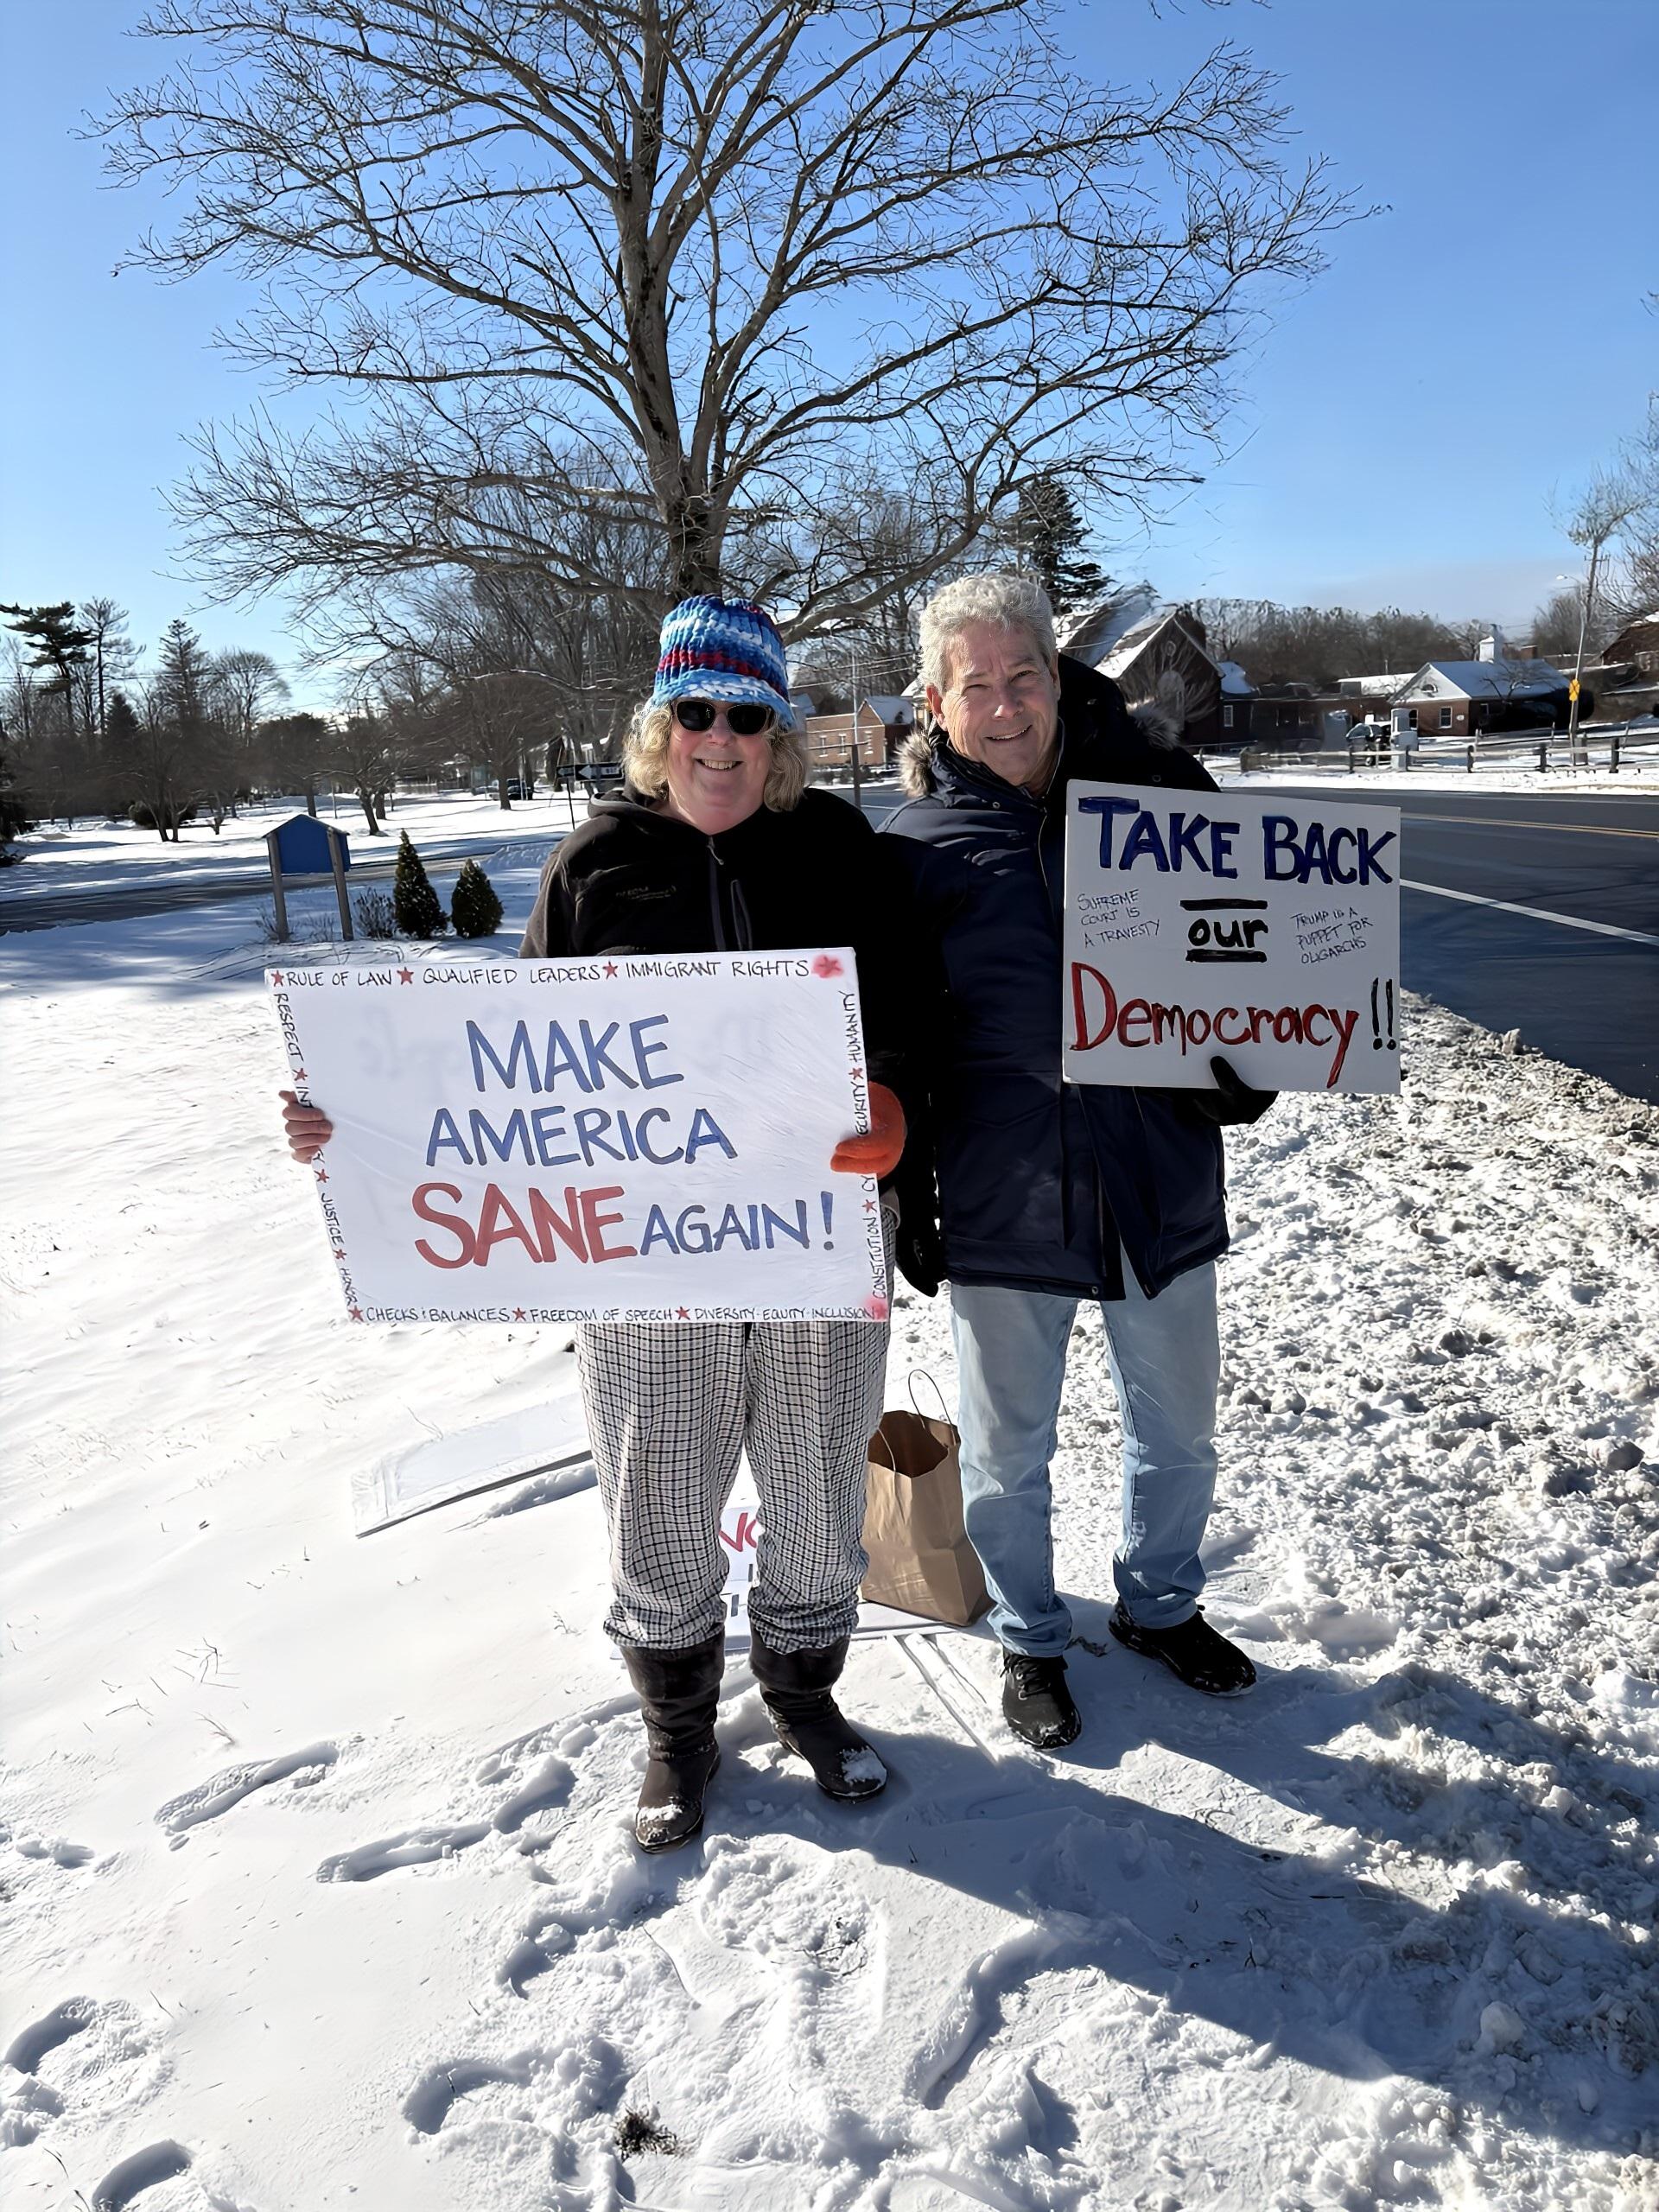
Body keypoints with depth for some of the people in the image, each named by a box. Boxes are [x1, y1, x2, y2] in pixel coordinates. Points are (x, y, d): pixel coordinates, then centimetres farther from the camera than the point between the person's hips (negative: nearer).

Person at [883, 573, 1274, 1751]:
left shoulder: (1157, 792, 1)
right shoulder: (918, 846, -4)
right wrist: (906, 1202, -3)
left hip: (1163, 1188, 2)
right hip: (1003, 1207, -2)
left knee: (1179, 1436, 19)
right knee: (1010, 1452, 14)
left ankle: (1162, 1606, 45)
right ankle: (1032, 1642, 38)